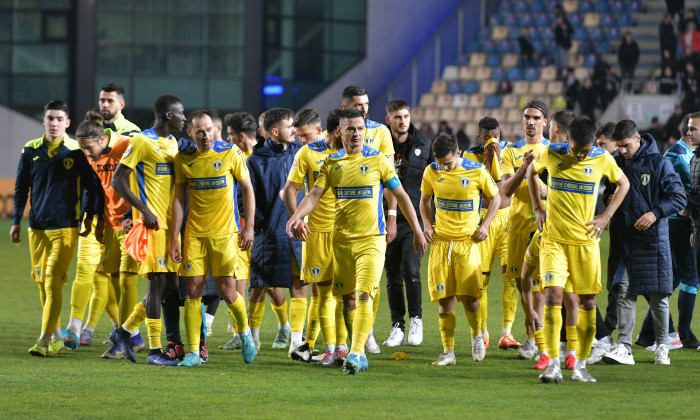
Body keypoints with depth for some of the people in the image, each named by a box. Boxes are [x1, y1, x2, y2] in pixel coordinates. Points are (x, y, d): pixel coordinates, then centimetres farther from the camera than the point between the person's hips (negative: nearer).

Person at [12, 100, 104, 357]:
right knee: (42, 283, 8)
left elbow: (92, 186, 7)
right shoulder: (31, 150, 6)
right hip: (37, 227, 4)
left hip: (65, 227, -4)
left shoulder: (77, 152, -2)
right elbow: (21, 188, 12)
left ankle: (45, 340, -14)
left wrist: (89, 217, 4)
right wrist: (16, 220, 7)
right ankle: (56, 336, 21)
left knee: (53, 282, -12)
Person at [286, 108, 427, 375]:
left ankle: (356, 353, -22)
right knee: (348, 299, 8)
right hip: (341, 240, 4)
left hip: (371, 240, -4)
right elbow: (315, 194, 0)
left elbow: (401, 195, 4)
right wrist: (297, 216, -19)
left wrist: (417, 231, 5)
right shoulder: (331, 162, 7)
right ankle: (360, 357, 18)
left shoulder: (378, 160, -1)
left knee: (364, 297, -16)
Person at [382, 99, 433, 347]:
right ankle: (398, 327, 11)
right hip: (387, 221, 1)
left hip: (414, 218, -1)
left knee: (411, 270, -13)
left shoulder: (422, 145, 6)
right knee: (393, 276, 5)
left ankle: (416, 319, 4)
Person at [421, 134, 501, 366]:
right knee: (444, 298, 0)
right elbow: (424, 200, 19)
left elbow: (495, 198, 7)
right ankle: (448, 351, 5)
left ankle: (477, 335, 20)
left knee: (468, 295, -9)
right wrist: (427, 224, 4)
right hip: (440, 242, 2)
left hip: (468, 242, -2)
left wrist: (484, 225, -3)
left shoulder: (477, 171, -7)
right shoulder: (431, 172, 1)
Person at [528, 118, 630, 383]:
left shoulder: (603, 160, -4)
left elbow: (623, 184, 14)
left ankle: (580, 366, 14)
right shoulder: (552, 154, -4)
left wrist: (606, 217, 5)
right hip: (554, 239, -1)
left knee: (587, 302, 3)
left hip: (586, 241, 1)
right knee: (553, 295, -15)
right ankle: (554, 365, -15)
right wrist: (538, 209, 10)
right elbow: (532, 172, 17)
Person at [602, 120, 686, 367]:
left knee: (658, 295, 3)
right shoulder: (617, 164, 9)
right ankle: (624, 347, -5)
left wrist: (655, 212, -17)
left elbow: (679, 198, -4)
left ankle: (662, 346, 15)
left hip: (652, 237, -3)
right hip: (622, 238, 3)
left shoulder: (659, 163, -4)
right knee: (624, 293, -3)